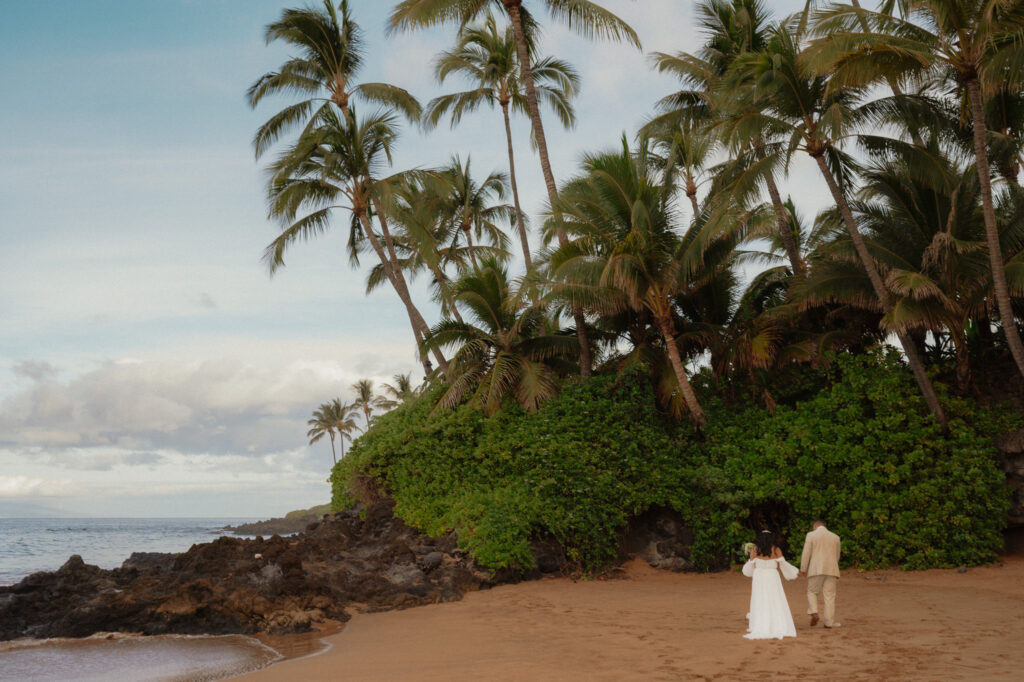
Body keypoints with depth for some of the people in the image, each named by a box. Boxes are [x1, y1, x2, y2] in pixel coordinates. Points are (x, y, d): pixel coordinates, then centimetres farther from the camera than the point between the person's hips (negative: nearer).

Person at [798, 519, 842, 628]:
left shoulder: (811, 535, 0)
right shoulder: (835, 537, 12)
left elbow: (806, 553, -5)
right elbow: (837, 556, 20)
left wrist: (803, 569, 0)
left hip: (816, 570, -2)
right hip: (831, 570, 2)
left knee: (812, 592, 11)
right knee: (829, 596, 4)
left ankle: (814, 613, -9)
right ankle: (829, 622, 2)